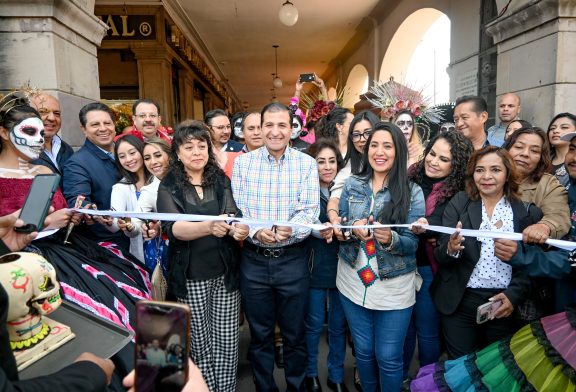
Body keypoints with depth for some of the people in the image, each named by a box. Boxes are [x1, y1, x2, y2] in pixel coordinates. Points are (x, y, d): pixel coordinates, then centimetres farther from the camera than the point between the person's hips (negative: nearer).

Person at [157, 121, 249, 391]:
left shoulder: (221, 180, 3)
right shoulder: (168, 186, -3)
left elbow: (234, 217, -6)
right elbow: (172, 227, -18)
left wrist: (238, 230, -31)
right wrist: (209, 227, -37)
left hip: (225, 270, 2)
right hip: (190, 274, -1)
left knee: (227, 339, 9)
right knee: (199, 340, 11)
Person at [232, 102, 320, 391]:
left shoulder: (307, 164, -2)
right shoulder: (242, 162, 1)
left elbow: (309, 210, -10)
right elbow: (238, 210, -5)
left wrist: (290, 229, -31)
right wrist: (256, 232, -25)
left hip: (293, 259, -1)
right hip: (253, 260, 1)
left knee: (294, 334, 15)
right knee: (259, 334, 17)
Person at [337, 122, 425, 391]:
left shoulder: (412, 192, -6)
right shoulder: (352, 184, 1)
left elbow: (412, 243, -9)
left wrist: (390, 239, -31)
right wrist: (354, 229, -21)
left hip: (394, 288, -2)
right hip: (353, 282, 3)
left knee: (389, 358, 9)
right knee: (363, 351, 19)